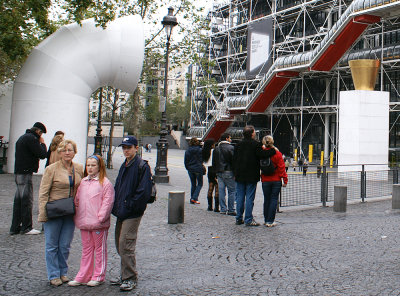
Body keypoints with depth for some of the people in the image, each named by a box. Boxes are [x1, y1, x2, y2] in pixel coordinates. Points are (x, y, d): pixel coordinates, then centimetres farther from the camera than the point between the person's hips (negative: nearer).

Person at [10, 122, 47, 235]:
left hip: (18, 172, 10)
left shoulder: (22, 137, 20)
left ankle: (15, 227, 15)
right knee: (27, 200, -4)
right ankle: (26, 227, 2)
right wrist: (42, 143, 0)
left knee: (18, 200, 11)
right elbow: (42, 154, -14)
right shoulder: (31, 138, -12)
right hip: (25, 173, -10)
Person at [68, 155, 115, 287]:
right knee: (86, 250, 14)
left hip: (98, 223, -6)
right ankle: (83, 276, 21)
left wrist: (101, 218, -16)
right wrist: (77, 217, 8)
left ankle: (98, 276, 16)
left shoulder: (105, 183, -7)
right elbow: (77, 200, 16)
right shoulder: (83, 182, 12)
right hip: (84, 222, 6)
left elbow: (107, 202, -11)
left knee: (100, 249, 6)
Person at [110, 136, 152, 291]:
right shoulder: (124, 166, 15)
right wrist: (116, 206, 10)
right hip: (122, 213, 9)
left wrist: (128, 207, -16)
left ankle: (131, 278, 4)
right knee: (119, 244, 15)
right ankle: (125, 275, 29)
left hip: (132, 214, -9)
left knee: (126, 245, -8)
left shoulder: (142, 166, -12)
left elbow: (144, 191, -19)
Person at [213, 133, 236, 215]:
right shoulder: (230, 148, -9)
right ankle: (231, 210, 1)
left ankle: (223, 209, 11)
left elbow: (214, 162, 14)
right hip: (228, 172, -6)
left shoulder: (216, 149, 12)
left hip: (219, 172, 6)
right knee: (232, 191, 1)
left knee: (221, 190, 8)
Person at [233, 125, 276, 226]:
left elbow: (234, 160, 12)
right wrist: (273, 150, -6)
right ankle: (248, 220, 1)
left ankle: (239, 218, 14)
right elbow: (262, 154, -19)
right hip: (251, 176, -5)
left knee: (240, 197, 10)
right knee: (249, 198, -1)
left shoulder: (238, 145, 9)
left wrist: (235, 174, 16)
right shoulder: (255, 144, -9)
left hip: (240, 176, 5)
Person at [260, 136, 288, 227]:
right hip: (276, 180, -2)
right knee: (274, 200, 2)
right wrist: (285, 180, -2)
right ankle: (270, 221, 0)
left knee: (266, 199, 13)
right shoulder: (277, 154, -8)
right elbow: (281, 167, -7)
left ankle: (266, 220, 20)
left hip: (265, 181, 2)